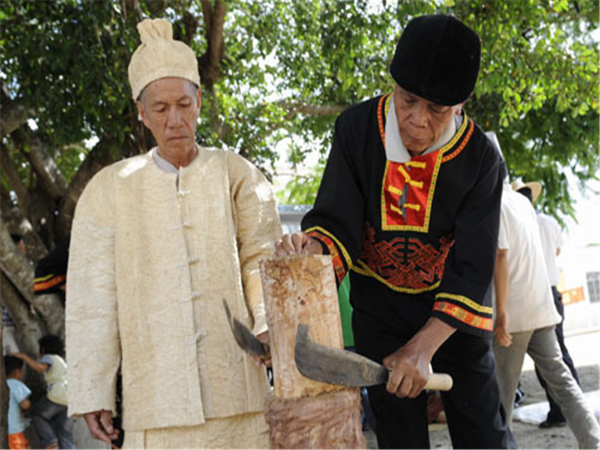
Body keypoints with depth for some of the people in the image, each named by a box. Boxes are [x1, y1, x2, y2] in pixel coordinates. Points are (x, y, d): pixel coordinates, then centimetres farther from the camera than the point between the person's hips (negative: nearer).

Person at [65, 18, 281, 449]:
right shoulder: (109, 190, 7)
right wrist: (92, 393, 0)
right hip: (156, 394, 0)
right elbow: (92, 299, 4)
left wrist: (271, 326, -22)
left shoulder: (237, 176, 8)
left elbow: (262, 257, -2)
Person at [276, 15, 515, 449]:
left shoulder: (481, 158, -17)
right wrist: (312, 248, -37)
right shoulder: (357, 128, -14)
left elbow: (473, 267, -20)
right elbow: (339, 222, -12)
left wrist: (424, 347, -30)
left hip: (454, 308, 0)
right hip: (380, 305, 1)